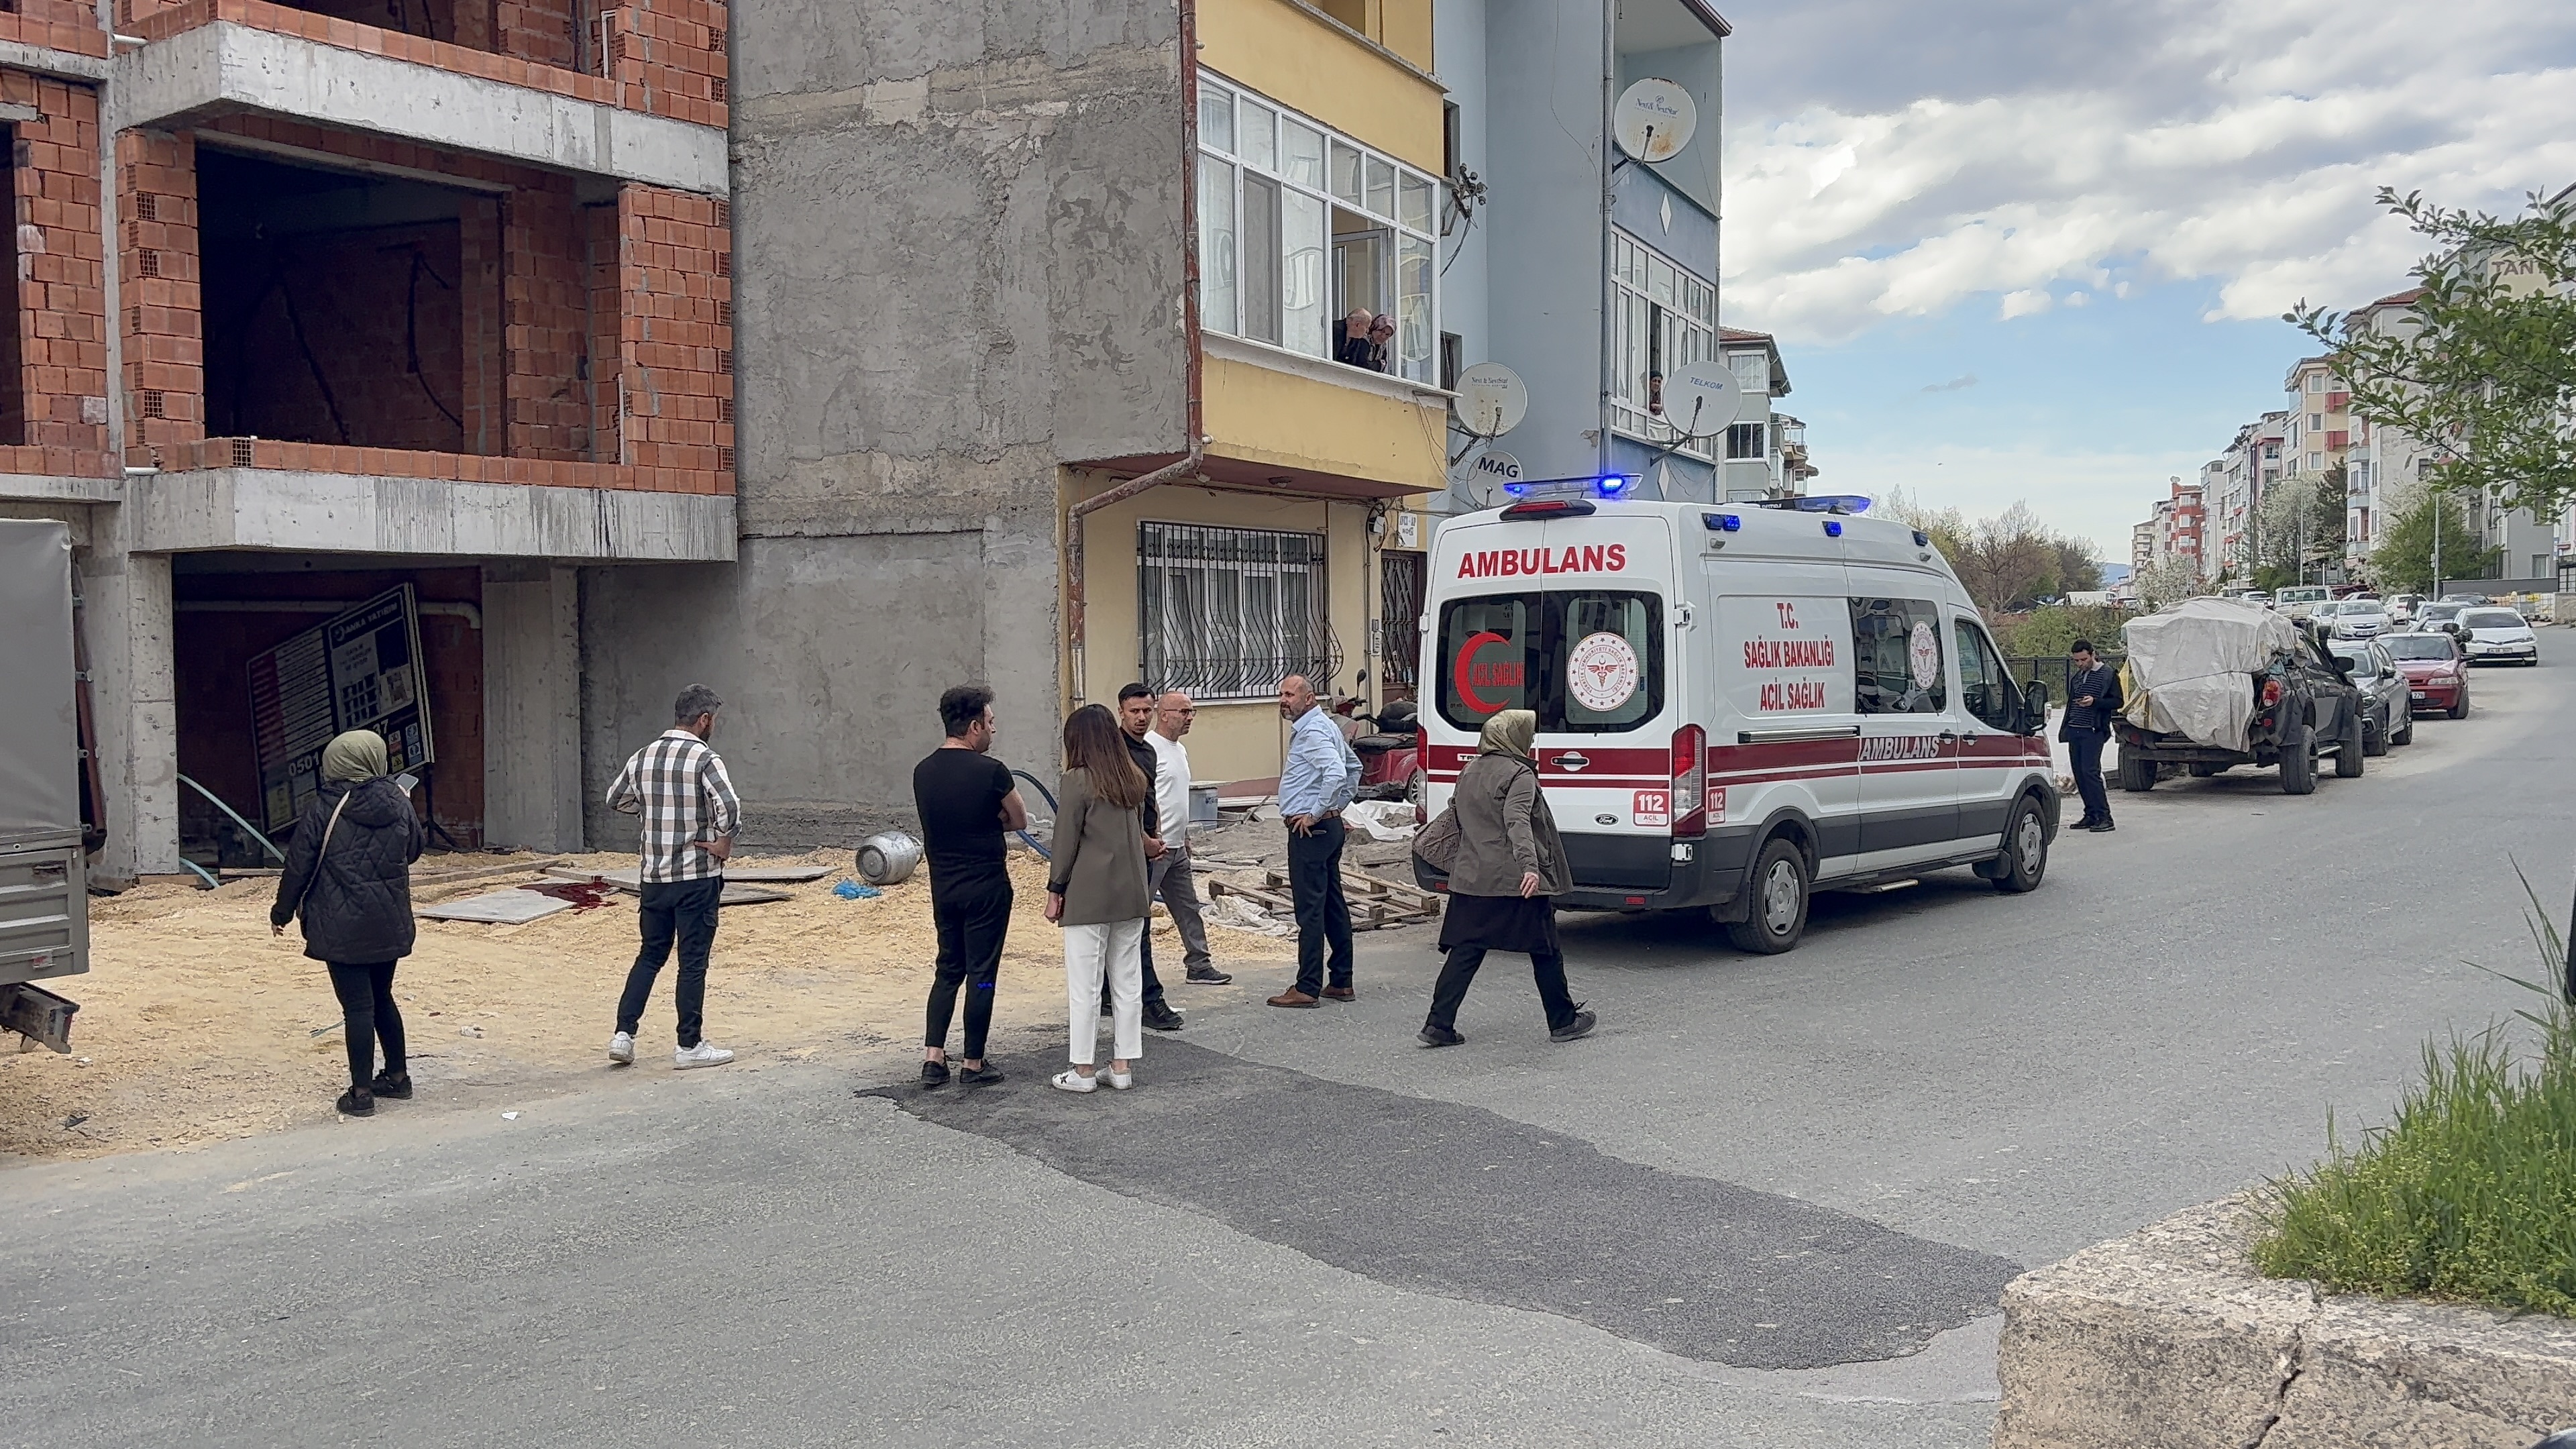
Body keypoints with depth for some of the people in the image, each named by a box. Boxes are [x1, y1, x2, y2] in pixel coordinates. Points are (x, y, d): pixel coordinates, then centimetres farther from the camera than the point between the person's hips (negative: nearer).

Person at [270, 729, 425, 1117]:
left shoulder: (322, 809, -11)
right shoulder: (399, 802, 1)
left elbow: (298, 866, -6)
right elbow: (413, 850, 15)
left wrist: (282, 912, 6)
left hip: (342, 927, -5)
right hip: (390, 925, 5)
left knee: (357, 1006, -2)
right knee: (382, 998, 19)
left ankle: (362, 1092, 2)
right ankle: (398, 1076, 27)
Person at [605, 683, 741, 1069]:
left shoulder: (643, 757, 6)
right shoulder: (704, 759, -14)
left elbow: (616, 800, 21)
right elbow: (729, 807, -27)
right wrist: (724, 842, -12)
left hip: (653, 876, 6)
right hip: (697, 877, -6)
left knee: (650, 956, 17)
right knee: (693, 963, 3)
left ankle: (623, 1034, 12)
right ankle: (690, 1046, 10)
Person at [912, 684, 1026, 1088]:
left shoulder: (923, 771, 2)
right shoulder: (990, 771, -16)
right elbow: (1019, 821, -4)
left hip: (942, 886, 6)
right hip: (986, 888, -6)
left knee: (948, 969, 16)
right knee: (982, 974, 3)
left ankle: (933, 1057, 11)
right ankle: (974, 1064, 9)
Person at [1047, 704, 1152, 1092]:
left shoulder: (1077, 781, -11)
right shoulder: (1135, 779, 8)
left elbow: (1065, 842, -10)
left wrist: (1055, 891, -2)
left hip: (1088, 897, -6)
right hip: (1131, 894, 6)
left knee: (1083, 985, 2)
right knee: (1127, 982, 11)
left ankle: (1083, 1070, 7)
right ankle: (1123, 1065, 16)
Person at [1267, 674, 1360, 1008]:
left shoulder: (1312, 731, -15)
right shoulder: (1326, 725, 17)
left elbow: (1336, 772, -30)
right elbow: (1354, 766, 28)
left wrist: (1315, 813, -21)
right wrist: (1338, 805, 21)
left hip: (1309, 830, -11)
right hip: (1328, 828, 11)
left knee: (1310, 910, -8)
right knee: (1333, 905, 13)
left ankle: (1307, 988, -6)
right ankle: (1341, 983, 19)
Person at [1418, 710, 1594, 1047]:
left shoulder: (1469, 772, 15)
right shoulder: (1519, 775, -10)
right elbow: (1518, 823, -24)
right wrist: (1530, 866, -34)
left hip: (1471, 880, 7)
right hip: (1516, 882, -7)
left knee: (1465, 952, 6)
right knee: (1546, 952, 8)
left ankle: (1438, 1024, -1)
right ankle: (1564, 1022, 18)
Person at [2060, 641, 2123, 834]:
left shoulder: (2108, 675, -3)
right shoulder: (2075, 677, 17)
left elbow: (2117, 702, -5)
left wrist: (2094, 702, -20)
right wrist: (2065, 728, 21)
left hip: (2093, 731, -7)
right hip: (2074, 731, 7)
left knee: (2090, 771, -15)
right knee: (2079, 774, 6)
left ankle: (2104, 817, -13)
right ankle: (2091, 815, 13)